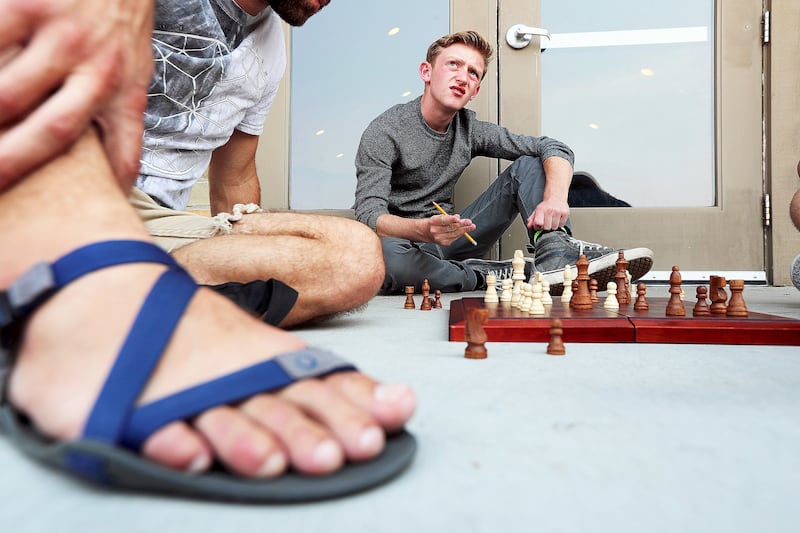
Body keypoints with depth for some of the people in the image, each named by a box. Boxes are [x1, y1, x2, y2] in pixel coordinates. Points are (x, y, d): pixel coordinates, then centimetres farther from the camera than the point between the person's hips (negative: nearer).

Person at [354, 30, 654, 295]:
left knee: (528, 165, -4)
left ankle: (555, 254, -30)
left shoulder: (470, 130, 3)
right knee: (382, 255, -43)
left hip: (448, 239, 5)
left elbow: (555, 149, -1)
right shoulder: (384, 132, -11)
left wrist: (556, 198, -24)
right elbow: (369, 217, -22)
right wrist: (423, 230, -44)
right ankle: (498, 275, -25)